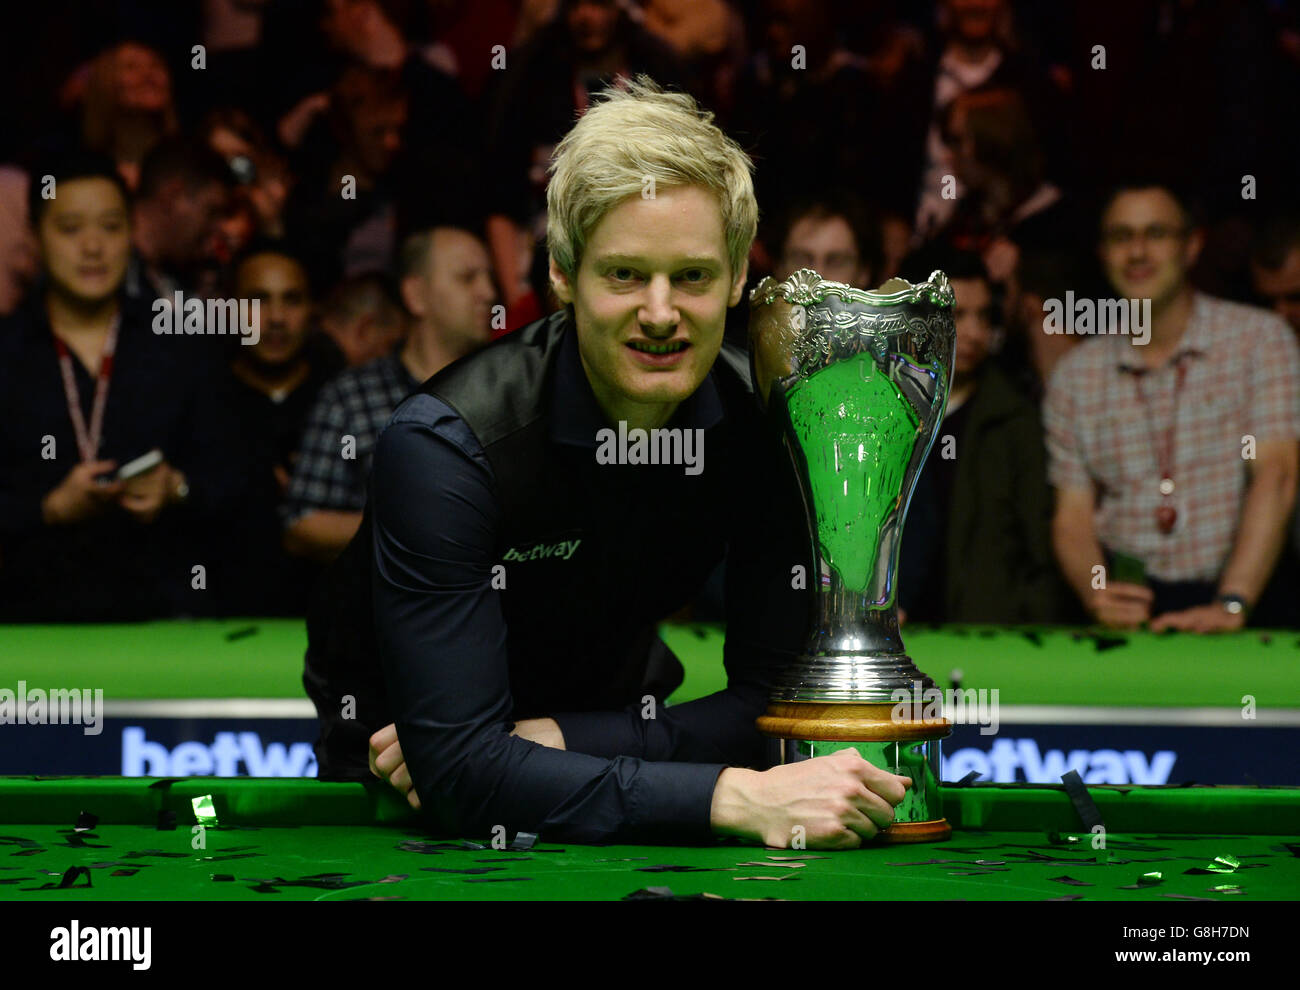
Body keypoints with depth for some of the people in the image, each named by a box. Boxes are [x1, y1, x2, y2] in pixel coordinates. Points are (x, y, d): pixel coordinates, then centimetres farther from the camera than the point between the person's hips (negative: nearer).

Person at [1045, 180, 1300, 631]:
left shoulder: (1259, 338, 2)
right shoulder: (1074, 375, 11)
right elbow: (1073, 515, 11)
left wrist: (1230, 605, -21)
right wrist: (1095, 592, -12)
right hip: (1130, 600, 2)